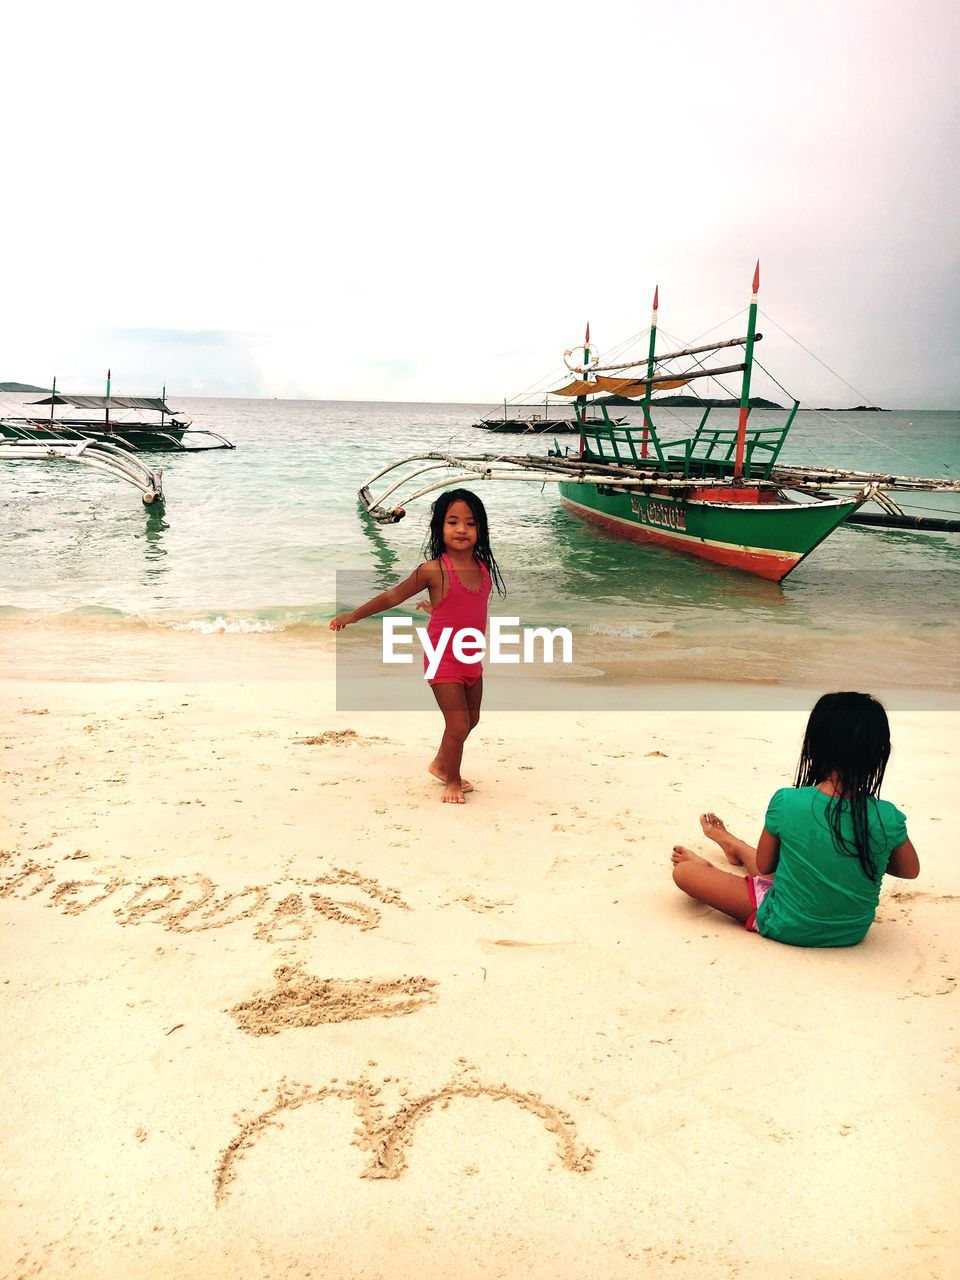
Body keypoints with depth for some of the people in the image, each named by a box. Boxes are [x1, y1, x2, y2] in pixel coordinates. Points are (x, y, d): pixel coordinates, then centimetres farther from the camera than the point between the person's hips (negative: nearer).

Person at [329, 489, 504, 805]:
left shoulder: (483, 566, -2)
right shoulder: (433, 571, -19)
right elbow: (394, 595, -10)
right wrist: (353, 615, -8)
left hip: (472, 660, 7)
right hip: (444, 661, -7)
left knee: (471, 720, 19)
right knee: (458, 724, -5)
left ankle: (440, 764, 43)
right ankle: (452, 781, 19)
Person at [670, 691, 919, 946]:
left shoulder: (787, 802, -24)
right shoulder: (888, 818, -20)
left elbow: (764, 866, -8)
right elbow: (911, 870, 1)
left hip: (786, 929, -4)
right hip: (851, 934, 5)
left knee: (684, 872, 9)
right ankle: (733, 845, 61)